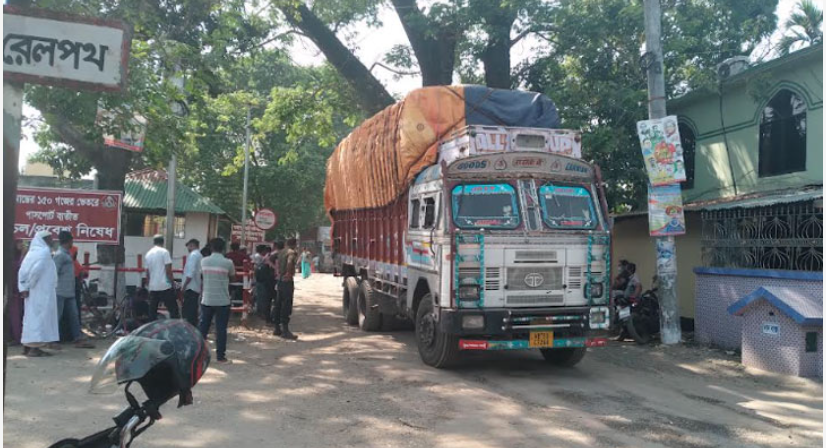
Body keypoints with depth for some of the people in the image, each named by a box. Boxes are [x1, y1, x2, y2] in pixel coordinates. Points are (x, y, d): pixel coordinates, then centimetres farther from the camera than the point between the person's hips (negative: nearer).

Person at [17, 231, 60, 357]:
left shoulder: (32, 251, 14)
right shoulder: (44, 252, -11)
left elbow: (22, 271, 10)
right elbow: (36, 270, -23)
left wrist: (23, 287, 6)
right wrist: (29, 285, -10)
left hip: (32, 293, 9)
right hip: (41, 292, -9)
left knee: (30, 317, 14)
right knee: (40, 317, -7)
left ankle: (27, 345, 19)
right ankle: (34, 347, -9)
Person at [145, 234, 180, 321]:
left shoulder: (148, 254, 11)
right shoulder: (164, 252, -6)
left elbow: (147, 273, 15)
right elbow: (168, 270, -11)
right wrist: (173, 282, -2)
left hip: (153, 287, 6)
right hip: (165, 286, -6)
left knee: (152, 311, 9)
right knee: (173, 309, -2)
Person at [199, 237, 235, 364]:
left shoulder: (204, 261, 0)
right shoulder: (228, 262, -9)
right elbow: (233, 276, 8)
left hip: (207, 300, 3)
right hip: (222, 301, -3)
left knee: (203, 326, 12)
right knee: (221, 329, 2)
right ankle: (220, 356, 5)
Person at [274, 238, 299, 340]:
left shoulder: (281, 252, 13)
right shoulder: (292, 253, -12)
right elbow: (289, 262, -32)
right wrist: (289, 273, -19)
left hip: (280, 280, 9)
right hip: (287, 281, -9)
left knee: (279, 304, 13)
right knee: (286, 306, -7)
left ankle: (277, 328, 19)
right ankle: (285, 331, -7)